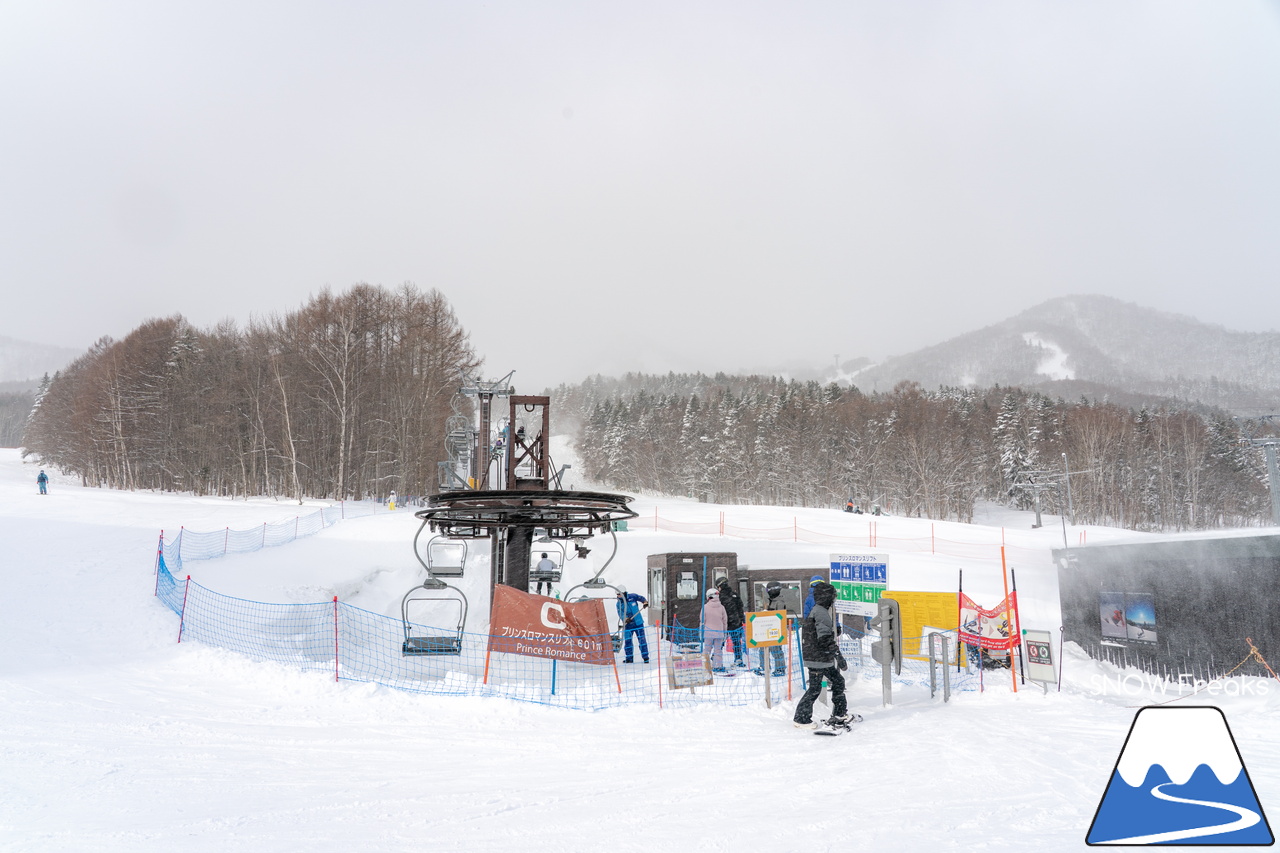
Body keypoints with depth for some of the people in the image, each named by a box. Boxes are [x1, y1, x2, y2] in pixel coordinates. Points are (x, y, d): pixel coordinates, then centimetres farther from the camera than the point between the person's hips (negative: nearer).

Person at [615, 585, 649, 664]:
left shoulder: (632, 597, -6)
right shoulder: (619, 604, -2)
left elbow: (641, 598, 9)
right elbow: (620, 614, -12)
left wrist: (645, 602, -11)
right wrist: (625, 619, -31)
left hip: (638, 623, -2)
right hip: (628, 625, 2)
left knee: (642, 640, 0)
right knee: (627, 641, -1)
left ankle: (645, 657, 9)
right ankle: (629, 658, 11)